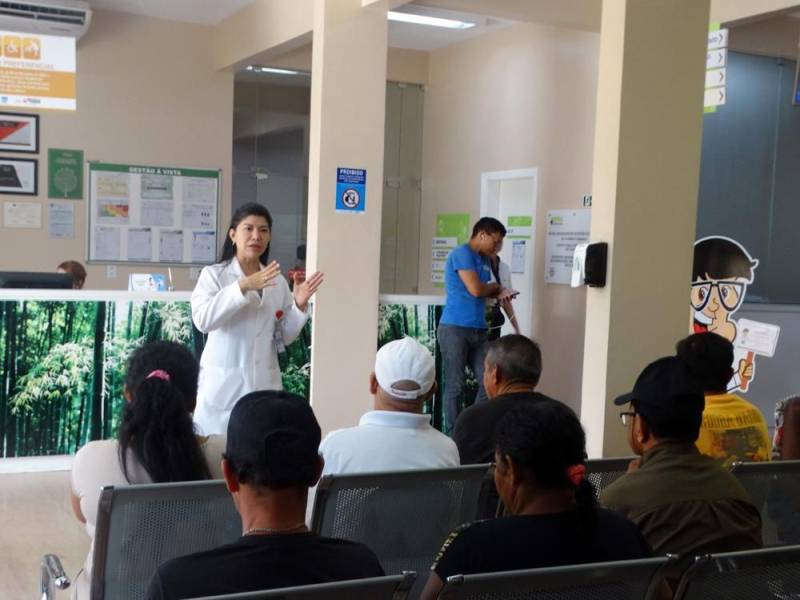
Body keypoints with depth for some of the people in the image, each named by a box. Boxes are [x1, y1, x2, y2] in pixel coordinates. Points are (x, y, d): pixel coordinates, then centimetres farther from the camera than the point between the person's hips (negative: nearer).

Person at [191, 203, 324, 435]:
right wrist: (242, 286, -27)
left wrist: (300, 305, -5)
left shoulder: (277, 281, 10)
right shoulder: (213, 274, -1)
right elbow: (203, 319, -18)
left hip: (264, 383, 3)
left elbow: (284, 337, 12)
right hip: (223, 383, -3)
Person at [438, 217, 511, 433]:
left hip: (478, 331, 8)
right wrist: (495, 287, 1)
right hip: (454, 329, -8)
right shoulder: (462, 253, -10)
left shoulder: (485, 261, 17)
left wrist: (499, 294, 0)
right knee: (455, 386, -2)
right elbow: (475, 289, -18)